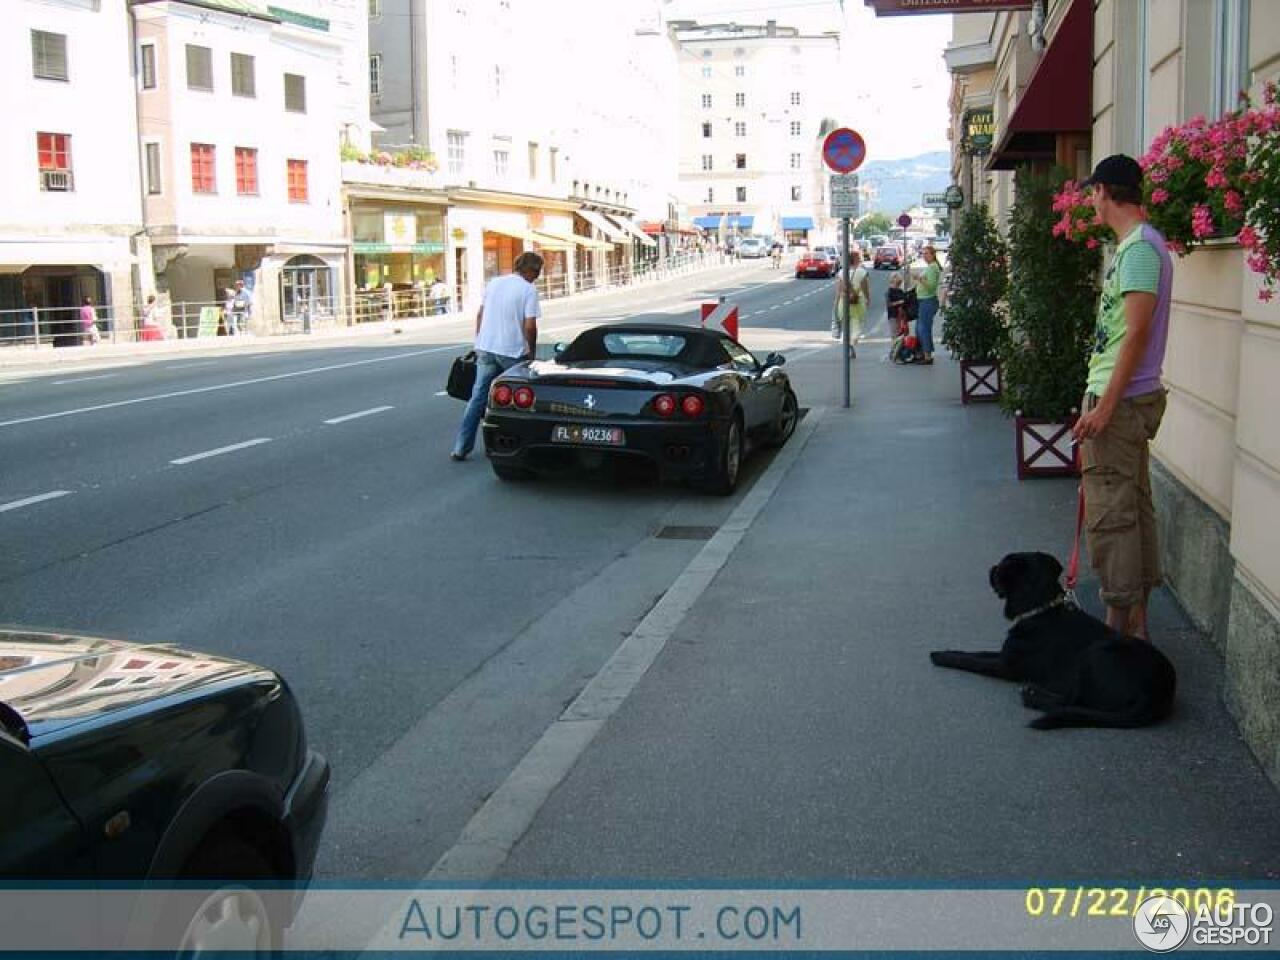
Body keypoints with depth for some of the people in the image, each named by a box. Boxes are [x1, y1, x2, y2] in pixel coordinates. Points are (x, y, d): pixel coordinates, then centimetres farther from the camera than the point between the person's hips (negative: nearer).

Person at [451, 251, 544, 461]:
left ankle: (461, 448, 3)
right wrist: (532, 352, 1)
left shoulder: (494, 283, 10)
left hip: (486, 348, 5)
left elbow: (480, 314, 13)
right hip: (513, 352, -5)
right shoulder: (529, 290, -7)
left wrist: (478, 342, 22)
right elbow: (529, 326, -12)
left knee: (478, 398, 7)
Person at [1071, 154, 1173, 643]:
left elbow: (1137, 331, -22)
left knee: (1111, 512, -7)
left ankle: (1120, 621, -1)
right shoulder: (1140, 243, 16)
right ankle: (1136, 617, 22)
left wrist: (1106, 404, -22)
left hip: (1120, 399, -11)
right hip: (1128, 397, 11)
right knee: (1133, 506, 14)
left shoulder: (1139, 247, -16)